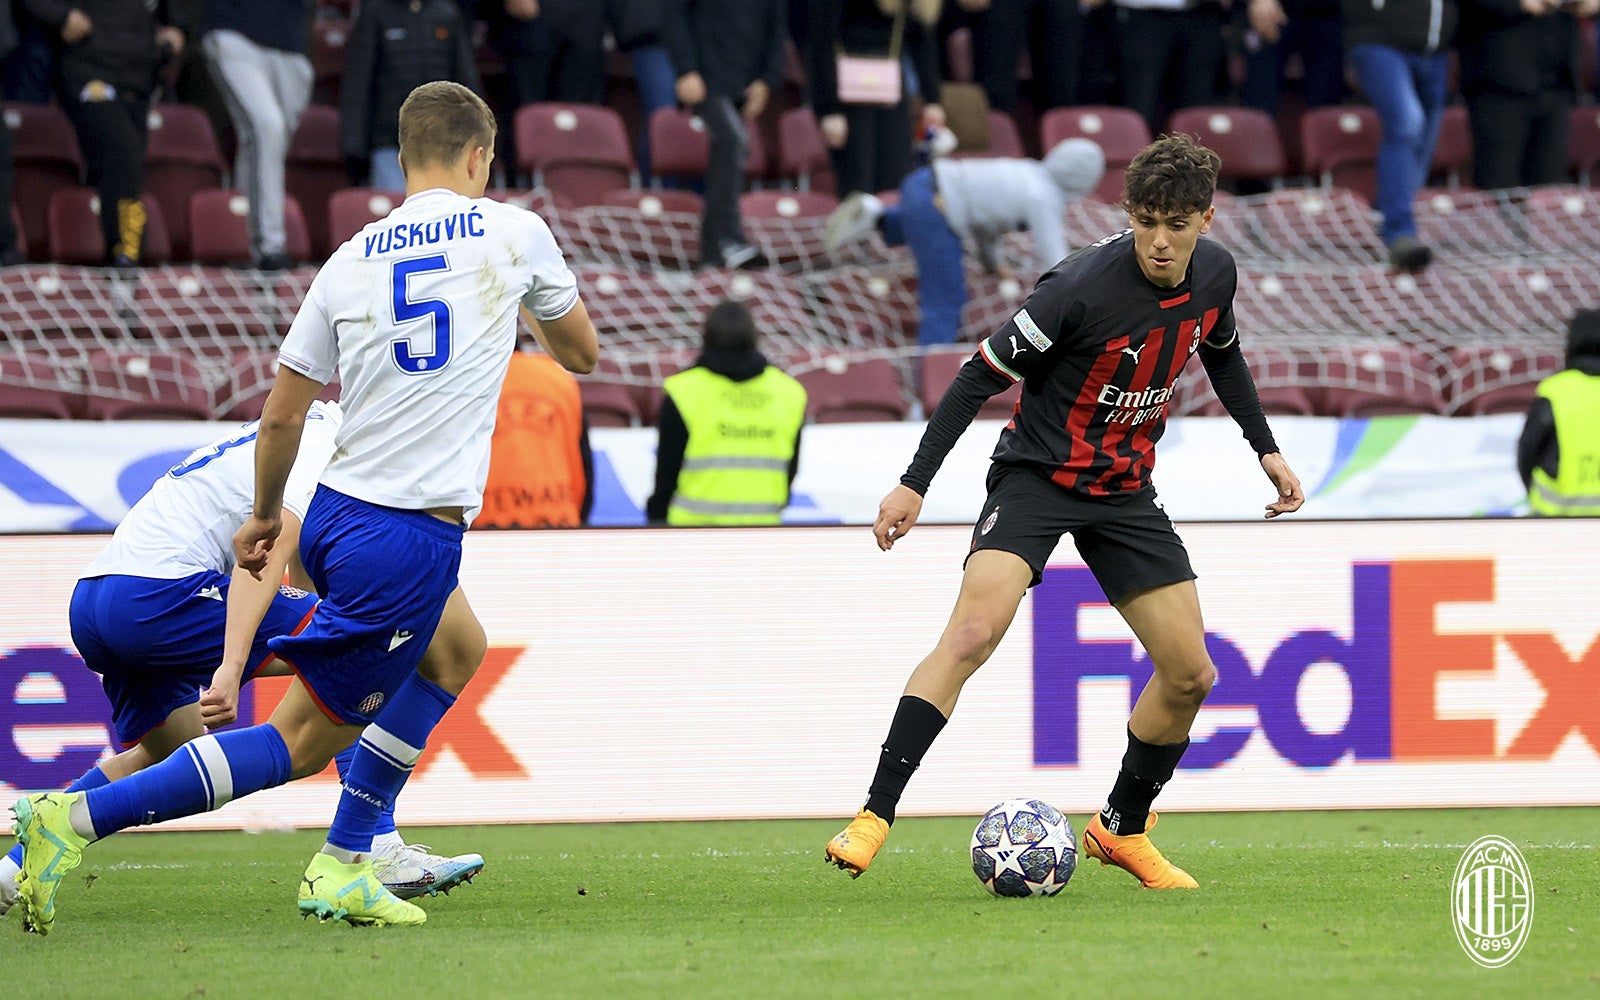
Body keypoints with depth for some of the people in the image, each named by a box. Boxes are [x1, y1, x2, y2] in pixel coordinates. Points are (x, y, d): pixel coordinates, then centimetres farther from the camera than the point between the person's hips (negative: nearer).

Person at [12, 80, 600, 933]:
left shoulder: (349, 262, 8)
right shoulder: (511, 233, -1)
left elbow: (280, 418, 8)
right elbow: (581, 352, 15)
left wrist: (265, 518, 25)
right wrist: (543, 323, 37)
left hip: (332, 515, 6)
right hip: (413, 538, -6)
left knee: (458, 648, 29)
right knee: (304, 738, -2)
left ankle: (345, 866, 22)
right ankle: (79, 818, -14)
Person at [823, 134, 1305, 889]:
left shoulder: (1215, 274, -4)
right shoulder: (1084, 287, -24)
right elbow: (984, 374, -18)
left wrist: (1265, 448, 20)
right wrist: (914, 483, -19)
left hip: (1125, 490, 6)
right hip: (1038, 475, -6)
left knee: (1190, 674, 3)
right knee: (973, 631, -27)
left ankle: (1122, 829, 24)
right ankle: (874, 816, -27)